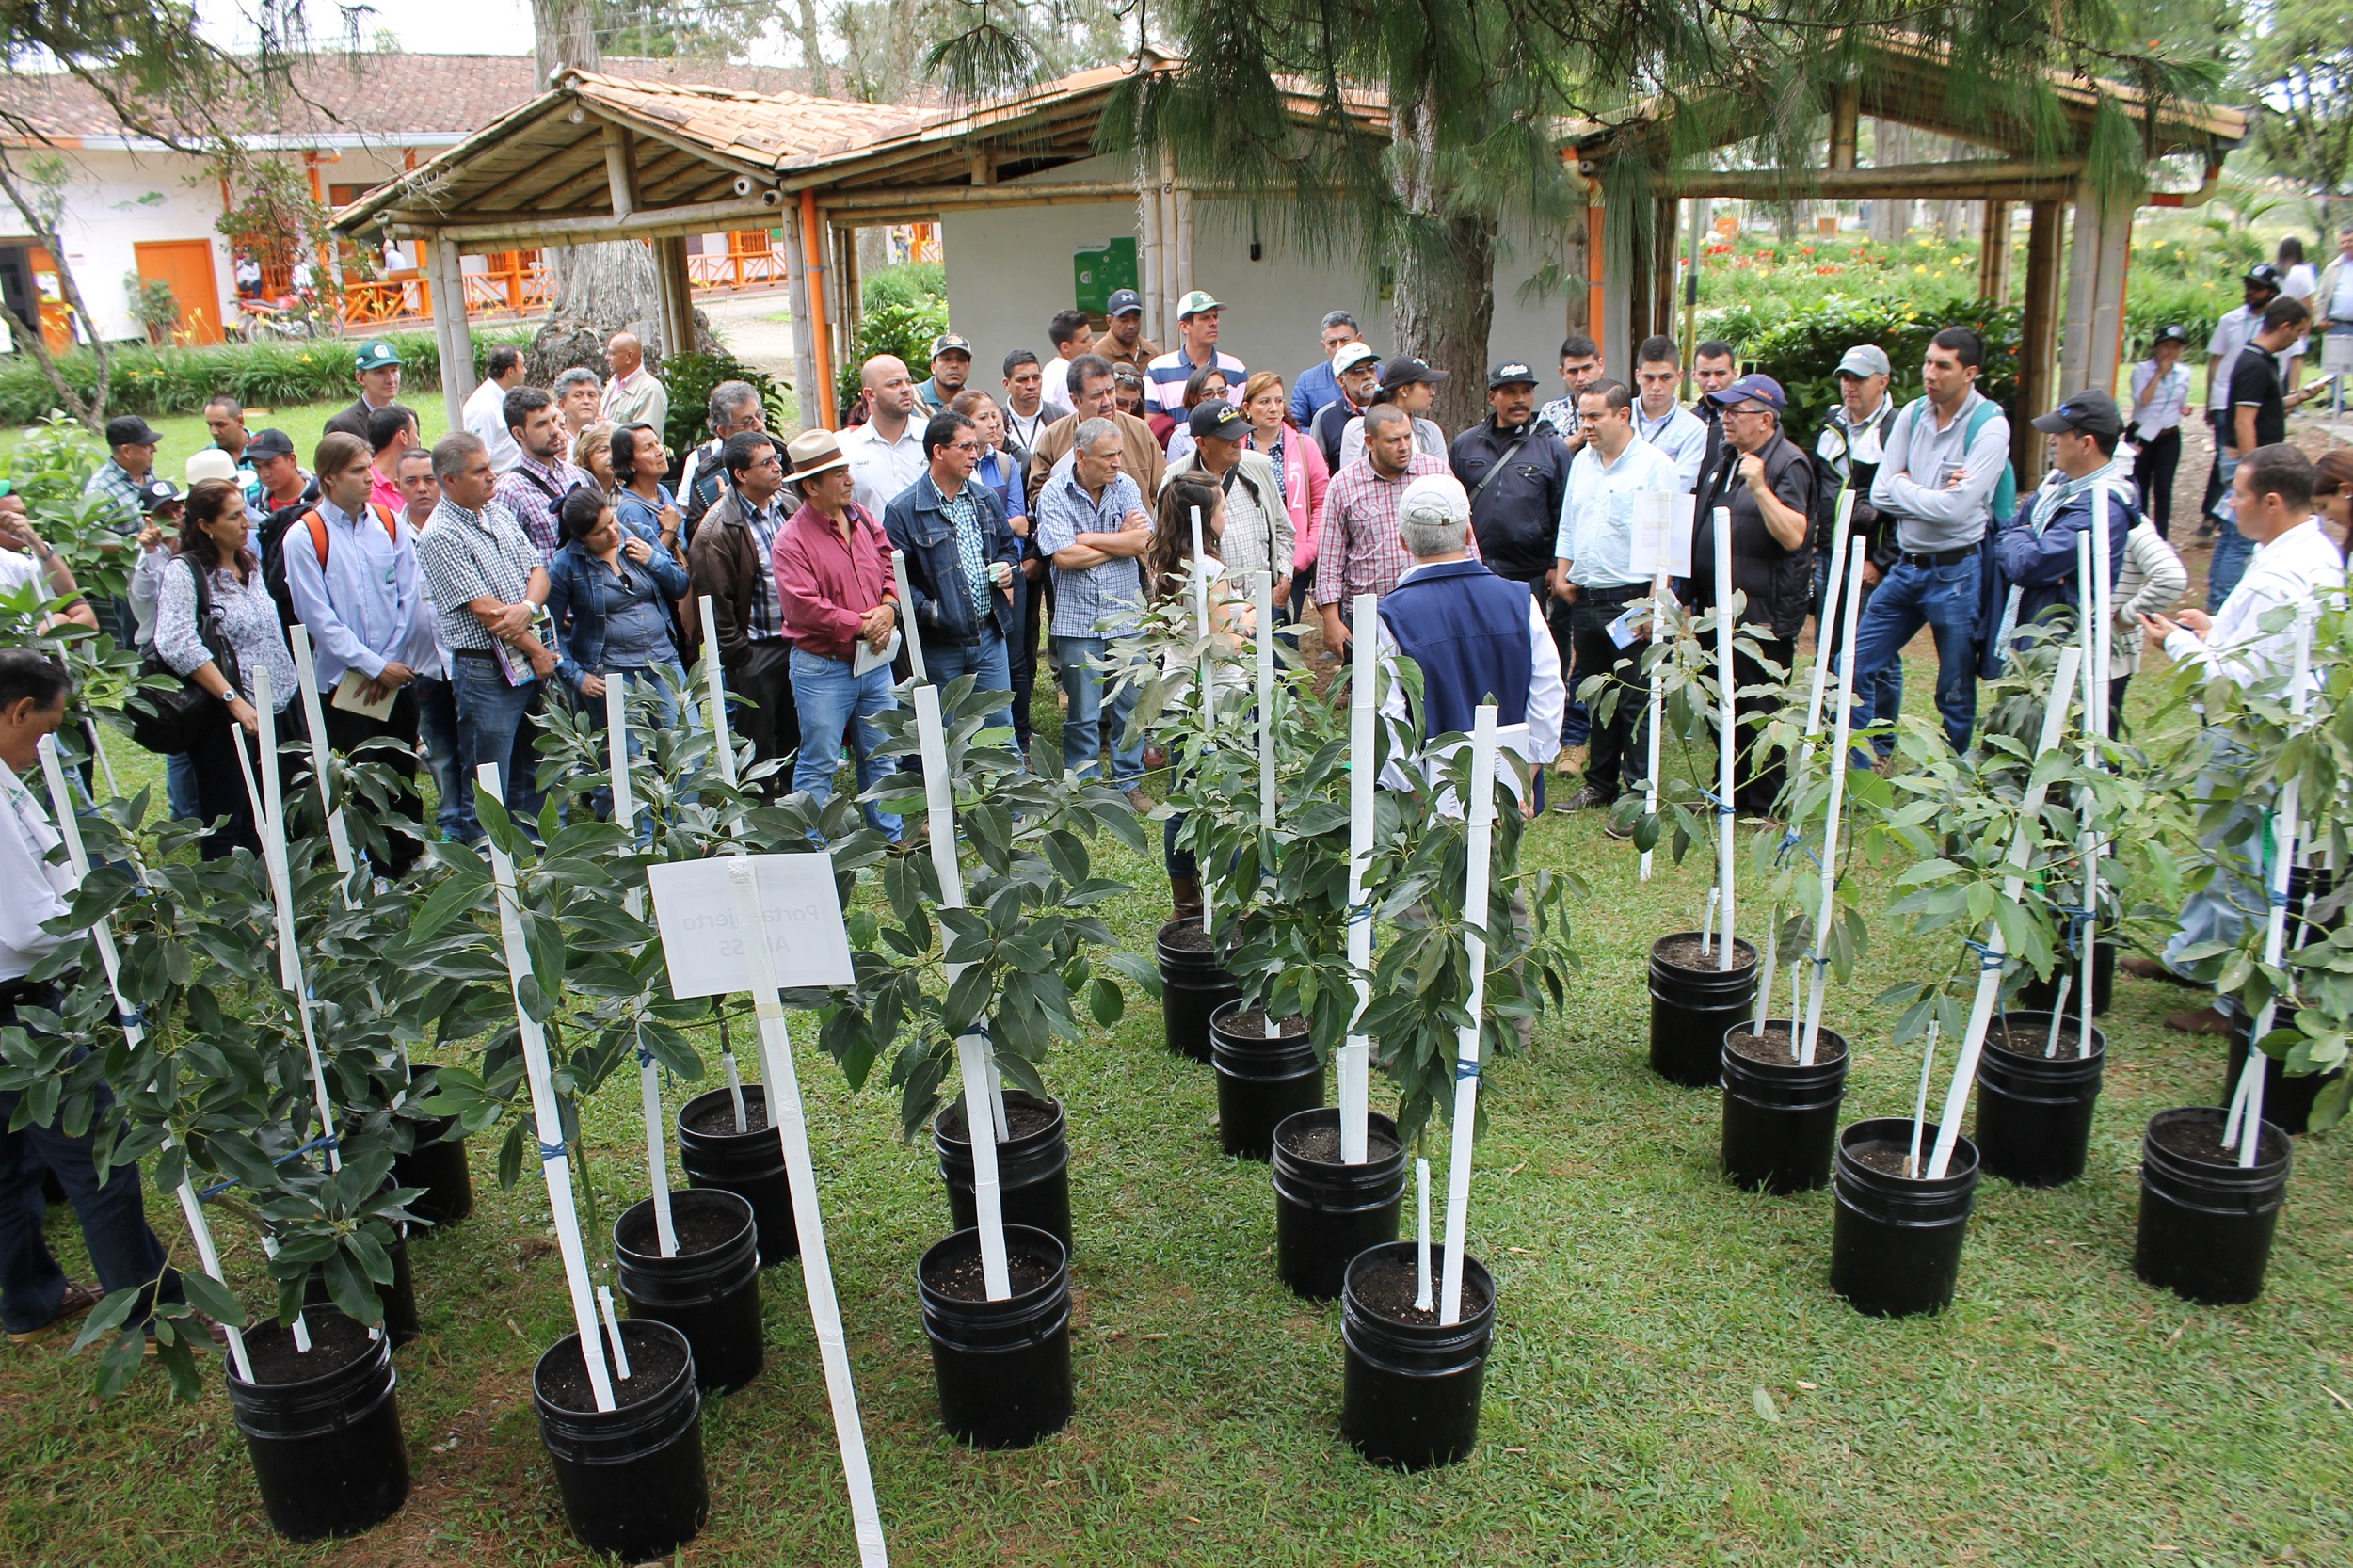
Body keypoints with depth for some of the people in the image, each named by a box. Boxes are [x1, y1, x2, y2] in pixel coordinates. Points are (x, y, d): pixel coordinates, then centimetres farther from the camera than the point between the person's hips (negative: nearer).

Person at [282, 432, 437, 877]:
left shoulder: (390, 523, 4)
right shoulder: (304, 538, -7)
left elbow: (411, 597, 2)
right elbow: (319, 617, -10)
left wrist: (391, 663, -6)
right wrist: (375, 666, -12)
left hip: (398, 676, 4)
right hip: (344, 683, -3)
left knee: (403, 779, 11)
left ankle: (409, 869, 23)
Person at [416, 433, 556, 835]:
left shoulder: (500, 512, 11)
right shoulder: (440, 536, -12)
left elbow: (538, 568, 8)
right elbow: (484, 609, -15)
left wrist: (527, 608, -13)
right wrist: (536, 650, -9)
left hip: (531, 666, 8)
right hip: (486, 672, -7)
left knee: (530, 779, 16)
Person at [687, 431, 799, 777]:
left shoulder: (786, 506, 6)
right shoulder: (718, 530, -15)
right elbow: (715, 600, -14)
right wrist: (737, 655, -12)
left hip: (795, 642, 6)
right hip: (755, 651, -6)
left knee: (796, 738, 15)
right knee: (758, 748, 5)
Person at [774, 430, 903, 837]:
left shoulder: (863, 519, 7)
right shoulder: (792, 540, -13)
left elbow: (890, 567, 14)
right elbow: (803, 607, -21)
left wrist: (888, 608, -7)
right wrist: (861, 626, -17)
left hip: (875, 662, 6)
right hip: (823, 669, -6)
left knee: (881, 759, 17)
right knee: (817, 766, 3)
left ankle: (891, 839, 29)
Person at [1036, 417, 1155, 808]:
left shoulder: (1125, 486, 4)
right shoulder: (1054, 493, -6)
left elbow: (1142, 541, -9)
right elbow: (1063, 555, -17)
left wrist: (1086, 538, -12)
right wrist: (1121, 540, -7)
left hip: (1127, 614, 3)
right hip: (1078, 619, -3)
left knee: (1131, 705, 8)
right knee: (1083, 712, 3)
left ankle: (1129, 783, 22)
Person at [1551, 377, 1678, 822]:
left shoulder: (1655, 465, -8)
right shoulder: (1582, 461, 14)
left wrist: (1654, 601, -17)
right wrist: (1562, 576, 13)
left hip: (1632, 600, -7)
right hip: (1584, 598, 7)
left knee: (1636, 702, -6)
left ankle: (1639, 794, -1)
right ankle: (1600, 784, 26)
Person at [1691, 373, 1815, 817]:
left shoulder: (1788, 464, -12)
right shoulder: (1727, 458, 14)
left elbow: (1794, 535, -23)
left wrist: (1760, 488, -32)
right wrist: (1695, 599, 20)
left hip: (1763, 613, -9)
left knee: (1760, 714, -2)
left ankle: (1764, 806, 9)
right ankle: (1731, 792, 29)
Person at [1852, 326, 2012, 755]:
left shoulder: (1989, 426, -13)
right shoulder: (1912, 414, 4)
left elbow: (1954, 508, -22)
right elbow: (1880, 492, -2)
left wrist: (1904, 488, -10)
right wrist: (1931, 495, -13)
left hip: (1956, 571, -6)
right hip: (1906, 566, 6)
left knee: (1956, 694, 7)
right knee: (1853, 668, 7)